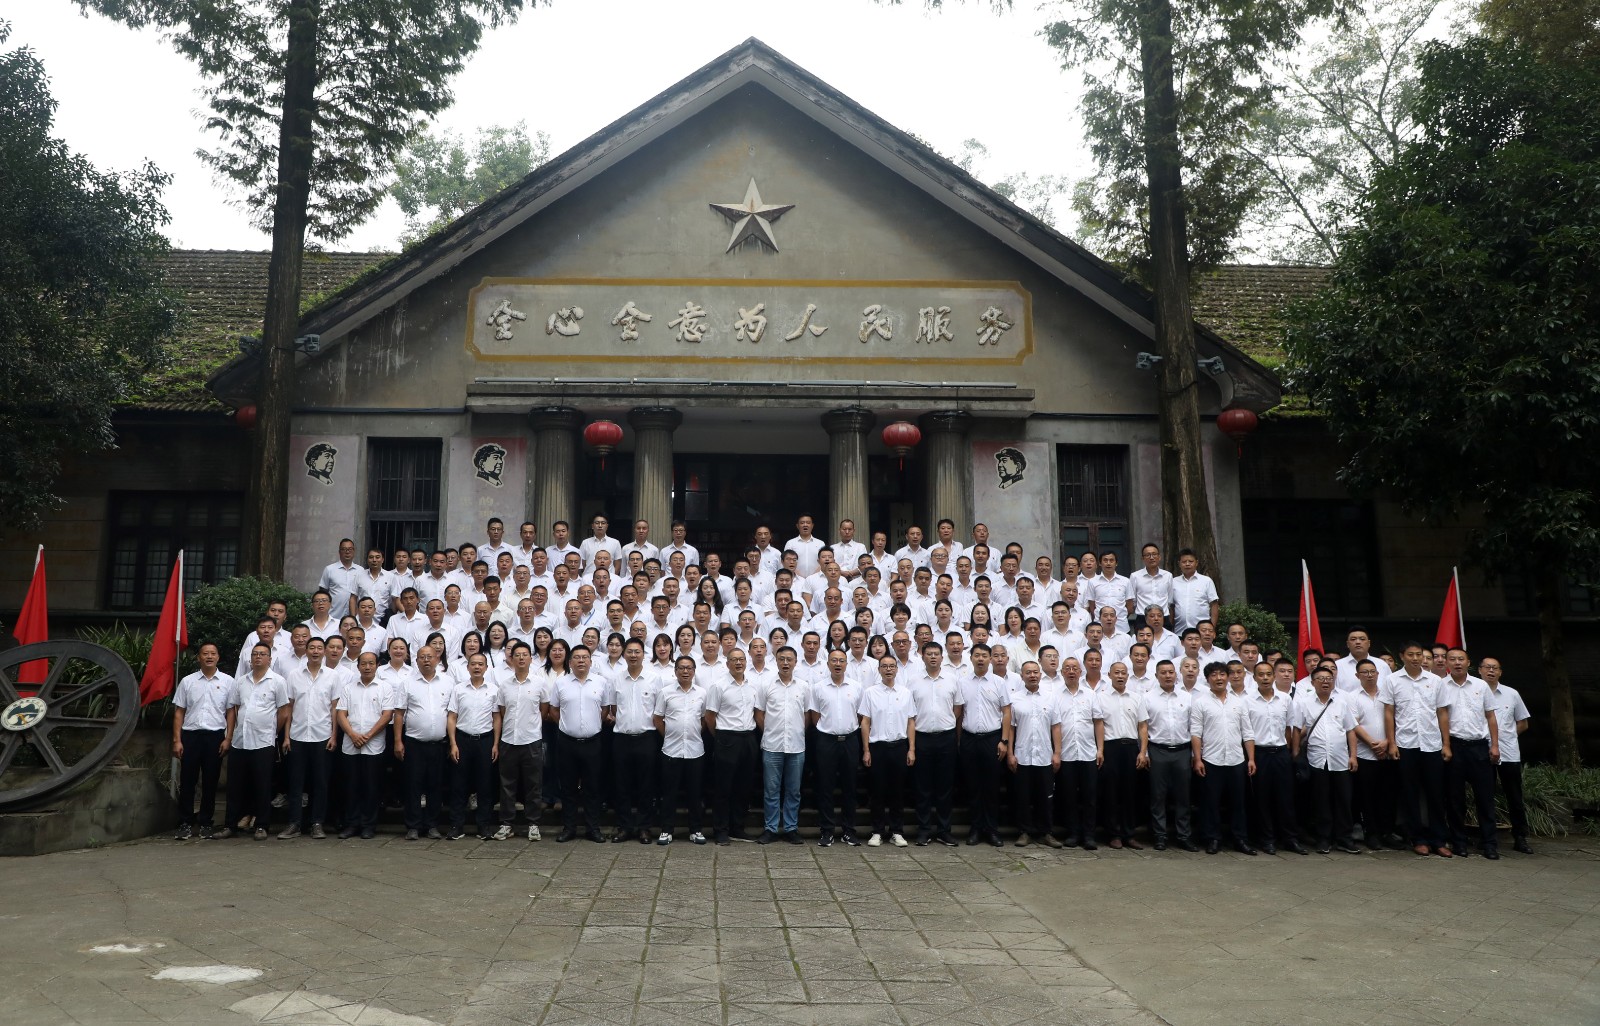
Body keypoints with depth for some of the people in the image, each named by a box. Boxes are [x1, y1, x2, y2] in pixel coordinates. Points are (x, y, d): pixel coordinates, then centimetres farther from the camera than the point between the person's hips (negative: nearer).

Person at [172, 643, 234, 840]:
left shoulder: (227, 681, 5)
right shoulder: (187, 681, 7)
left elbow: (231, 712, 4)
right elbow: (179, 712, 8)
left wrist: (228, 739, -4)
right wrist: (176, 740, 0)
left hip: (215, 736, 0)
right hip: (190, 735, 1)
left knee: (210, 782, 4)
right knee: (187, 781, 1)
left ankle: (205, 823, 14)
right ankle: (185, 823, 10)